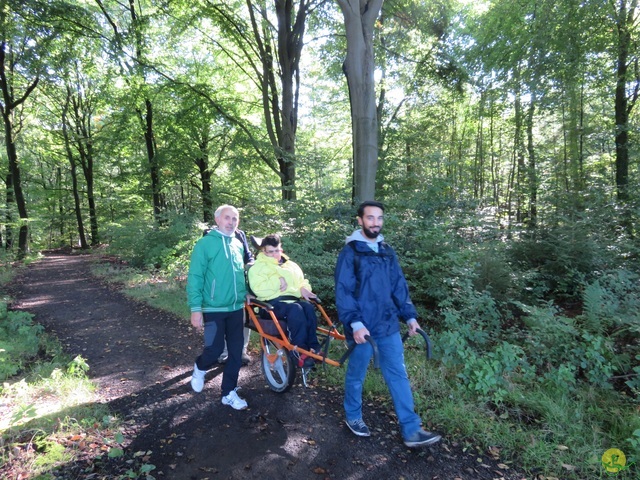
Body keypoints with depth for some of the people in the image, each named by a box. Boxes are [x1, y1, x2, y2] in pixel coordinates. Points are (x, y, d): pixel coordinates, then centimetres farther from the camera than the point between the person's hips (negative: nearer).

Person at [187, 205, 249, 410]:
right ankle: (200, 368, 30)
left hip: (236, 308, 5)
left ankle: (229, 393, 23)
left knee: (236, 352, 7)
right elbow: (195, 278, -11)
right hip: (214, 309, -5)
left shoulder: (238, 245, 9)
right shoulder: (205, 243, -8)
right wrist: (195, 309, -15)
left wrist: (245, 298, 18)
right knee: (215, 349, -5)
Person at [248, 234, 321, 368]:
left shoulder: (291, 265, 26)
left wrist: (304, 288, 1)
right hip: (273, 302, -4)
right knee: (296, 309, -36)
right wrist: (278, 281, -11)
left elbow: (303, 282, 25)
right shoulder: (258, 267, 10)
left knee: (308, 307, -31)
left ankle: (313, 347, -28)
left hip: (293, 299, 5)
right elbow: (259, 289, -7)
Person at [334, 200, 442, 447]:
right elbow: (343, 292, -15)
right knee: (356, 376, 13)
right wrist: (355, 323, -24)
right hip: (362, 327, -5)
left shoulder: (387, 251, 9)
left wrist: (410, 316, 8)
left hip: (389, 325, 5)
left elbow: (399, 286, 13)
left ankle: (411, 430, 16)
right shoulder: (350, 252, -10)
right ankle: (353, 417, 35)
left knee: (398, 375, 8)